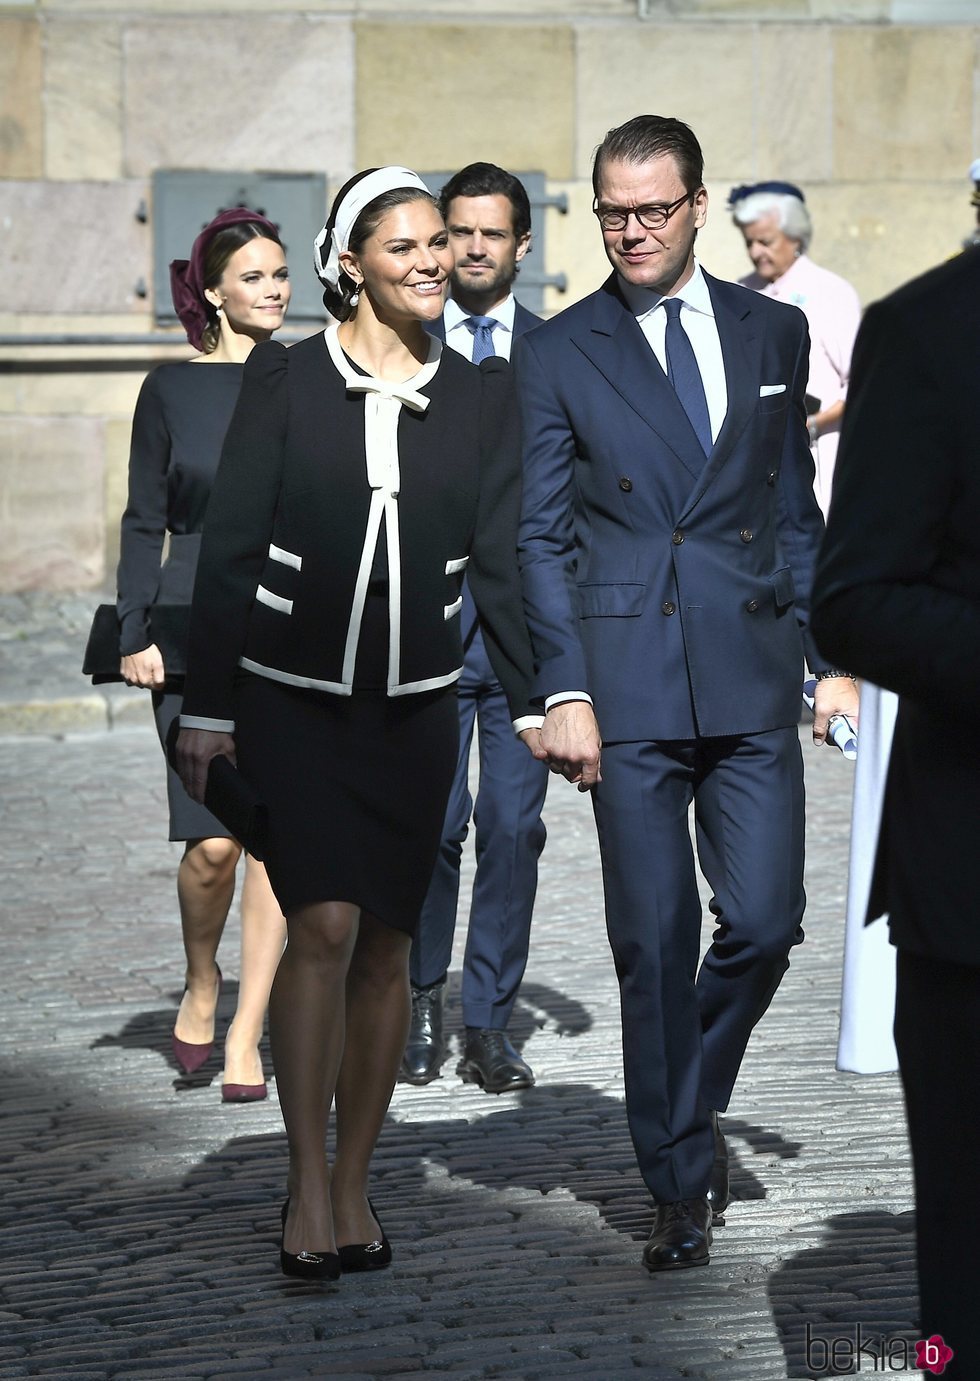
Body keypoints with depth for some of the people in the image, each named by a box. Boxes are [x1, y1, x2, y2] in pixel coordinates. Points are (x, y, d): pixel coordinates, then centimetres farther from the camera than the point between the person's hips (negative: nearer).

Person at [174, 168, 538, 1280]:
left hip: (415, 706, 3)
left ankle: (352, 1187, 17)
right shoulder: (285, 376, -3)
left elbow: (498, 562, 5)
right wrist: (206, 706, -5)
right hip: (292, 698, -3)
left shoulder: (480, 394, 5)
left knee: (385, 946, 6)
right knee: (324, 926, -14)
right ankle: (307, 1187, -5)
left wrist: (533, 702, -1)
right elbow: (229, 548, -3)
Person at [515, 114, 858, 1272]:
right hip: (628, 683, -2)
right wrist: (564, 690, -7)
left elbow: (796, 510, 15)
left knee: (764, 922, -2)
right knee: (653, 941, 1)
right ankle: (679, 1183, 13)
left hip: (752, 677, 2)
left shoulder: (773, 332, 10)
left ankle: (692, 1105, 25)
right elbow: (542, 536, 1)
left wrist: (830, 655, 9)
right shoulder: (556, 354, 3)